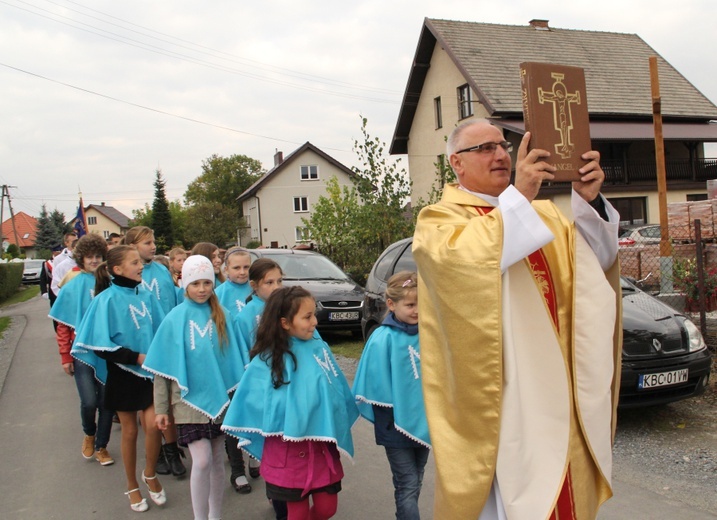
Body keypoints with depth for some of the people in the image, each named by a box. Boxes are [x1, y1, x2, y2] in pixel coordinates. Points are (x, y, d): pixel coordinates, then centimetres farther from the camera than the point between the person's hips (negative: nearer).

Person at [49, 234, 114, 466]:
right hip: (83, 352, -1)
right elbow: (63, 325, 0)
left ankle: (101, 447, 27)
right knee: (89, 401, -8)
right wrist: (65, 357, -2)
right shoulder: (72, 286, -3)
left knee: (107, 402, 7)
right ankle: (89, 434, 24)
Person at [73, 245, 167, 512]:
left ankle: (150, 475, 18)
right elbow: (101, 345, -14)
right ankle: (132, 487, 29)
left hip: (150, 372, 3)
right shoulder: (107, 299, -13)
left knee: (153, 425, -9)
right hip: (123, 373, -3)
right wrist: (136, 357, -18)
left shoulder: (146, 297, 1)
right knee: (129, 431, 10)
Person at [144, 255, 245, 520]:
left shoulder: (221, 315, 1)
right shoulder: (175, 319, -6)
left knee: (217, 461, 11)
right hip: (190, 400, -3)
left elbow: (232, 357, 8)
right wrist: (161, 408, -2)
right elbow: (163, 367, -3)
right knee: (202, 461, -10)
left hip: (219, 398, 3)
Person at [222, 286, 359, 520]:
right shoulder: (267, 360, -10)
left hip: (322, 444, 3)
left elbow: (338, 389, 6)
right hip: (288, 448, -3)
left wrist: (336, 430, 4)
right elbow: (253, 402, -5)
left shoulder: (320, 348, -1)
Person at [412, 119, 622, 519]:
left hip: (558, 393, 6)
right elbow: (459, 261, -25)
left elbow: (595, 260, 4)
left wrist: (589, 202, -12)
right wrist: (518, 196, -28)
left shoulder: (541, 212, 16)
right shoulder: (440, 219, -3)